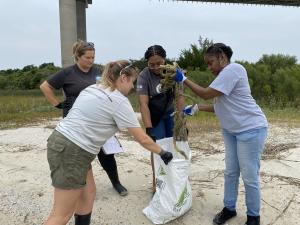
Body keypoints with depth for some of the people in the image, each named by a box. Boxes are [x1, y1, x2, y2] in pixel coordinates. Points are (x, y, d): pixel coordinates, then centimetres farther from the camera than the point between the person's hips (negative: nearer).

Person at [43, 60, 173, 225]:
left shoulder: (93, 88, 14)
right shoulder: (119, 101, -11)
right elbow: (142, 139, -8)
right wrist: (162, 153, 6)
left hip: (61, 141, 10)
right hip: (71, 152, -9)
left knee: (88, 193, 19)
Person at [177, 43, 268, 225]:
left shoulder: (233, 69, -19)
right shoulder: (224, 75, 12)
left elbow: (206, 94, -21)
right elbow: (220, 107, 15)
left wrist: (183, 79, -11)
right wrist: (196, 108, 7)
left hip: (251, 129, -9)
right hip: (231, 131, 10)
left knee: (250, 176, 1)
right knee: (230, 172, 15)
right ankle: (229, 208, 30)